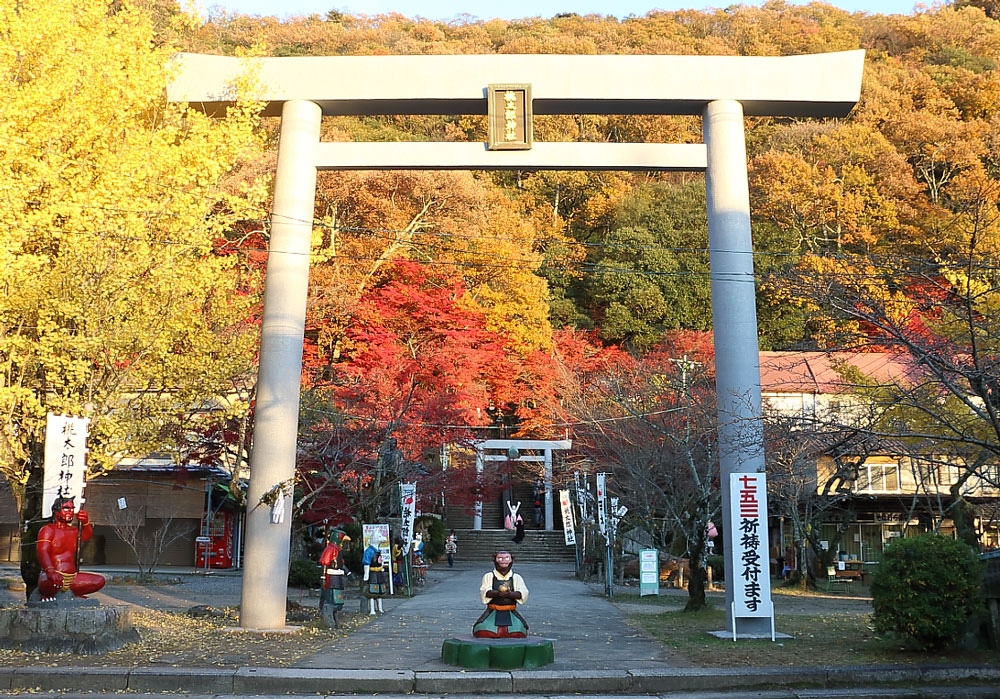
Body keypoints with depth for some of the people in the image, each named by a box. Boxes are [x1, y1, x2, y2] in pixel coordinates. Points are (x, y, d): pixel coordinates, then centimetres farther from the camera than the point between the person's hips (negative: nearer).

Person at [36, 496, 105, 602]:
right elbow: (42, 551, -21)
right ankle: (46, 593, -4)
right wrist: (50, 570, -40)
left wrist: (86, 522, -16)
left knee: (99, 581, 3)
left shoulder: (73, 531, 19)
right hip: (55, 577, -7)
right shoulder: (48, 529, -7)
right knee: (55, 581, -41)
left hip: (72, 578, 7)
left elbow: (87, 535, 7)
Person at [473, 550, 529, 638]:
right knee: (483, 631, -23)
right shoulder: (488, 576, 11)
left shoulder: (517, 578, 13)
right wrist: (497, 593, -25)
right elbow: (484, 592, -5)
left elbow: (523, 594, -2)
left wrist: (510, 594, -23)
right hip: (493, 611, -1)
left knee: (517, 632, -23)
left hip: (511, 612, 1)